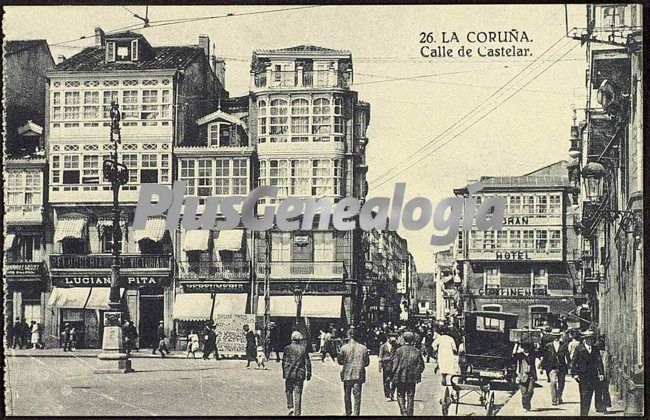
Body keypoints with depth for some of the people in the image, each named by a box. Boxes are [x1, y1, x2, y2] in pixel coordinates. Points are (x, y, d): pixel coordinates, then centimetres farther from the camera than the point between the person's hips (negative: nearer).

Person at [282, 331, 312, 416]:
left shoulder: (287, 348, -4)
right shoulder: (303, 349, -2)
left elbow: (284, 362, -1)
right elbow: (308, 362, 0)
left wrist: (284, 373, 8)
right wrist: (308, 374, 8)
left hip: (289, 374, -1)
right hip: (300, 374, 1)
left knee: (289, 391, 15)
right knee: (298, 393, 4)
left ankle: (290, 407, 0)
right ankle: (297, 412, 4)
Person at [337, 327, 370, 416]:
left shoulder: (344, 348, -7)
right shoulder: (363, 348, -4)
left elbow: (339, 361, 1)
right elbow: (367, 362, 2)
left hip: (347, 375, 0)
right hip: (359, 375, 0)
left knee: (347, 395, 16)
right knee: (357, 396, 3)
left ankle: (348, 412, 26)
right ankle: (356, 413, -3)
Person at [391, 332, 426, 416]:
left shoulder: (399, 351, -6)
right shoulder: (417, 351, 1)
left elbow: (395, 365, -7)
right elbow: (421, 365, 2)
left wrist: (394, 377, 0)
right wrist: (417, 375, 14)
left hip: (401, 378, -2)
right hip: (412, 379, 2)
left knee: (400, 396, 8)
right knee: (410, 398, 10)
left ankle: (404, 412, -9)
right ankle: (409, 413, 11)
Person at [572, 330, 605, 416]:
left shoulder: (595, 350, 12)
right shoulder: (579, 349, 0)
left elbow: (599, 362, 10)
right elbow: (573, 362, -1)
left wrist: (601, 373, -1)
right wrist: (575, 374, -10)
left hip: (593, 376, 4)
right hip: (582, 376, -4)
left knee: (589, 396, 3)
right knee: (584, 395, -9)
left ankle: (586, 413, 12)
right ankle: (583, 413, -6)